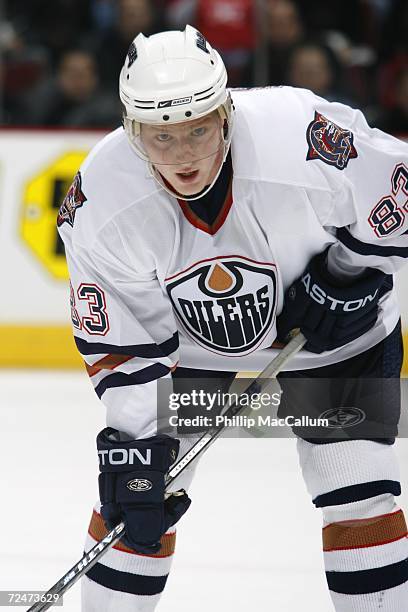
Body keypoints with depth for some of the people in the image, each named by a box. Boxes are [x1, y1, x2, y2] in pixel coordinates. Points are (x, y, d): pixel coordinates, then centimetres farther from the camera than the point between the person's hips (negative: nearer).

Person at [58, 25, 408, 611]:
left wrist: (347, 275, -22)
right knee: (136, 491, -2)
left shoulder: (303, 136, -37)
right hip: (185, 333, 2)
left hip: (330, 325, -2)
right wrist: (133, 445, -24)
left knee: (359, 493, -9)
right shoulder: (101, 202, -28)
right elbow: (120, 340, -19)